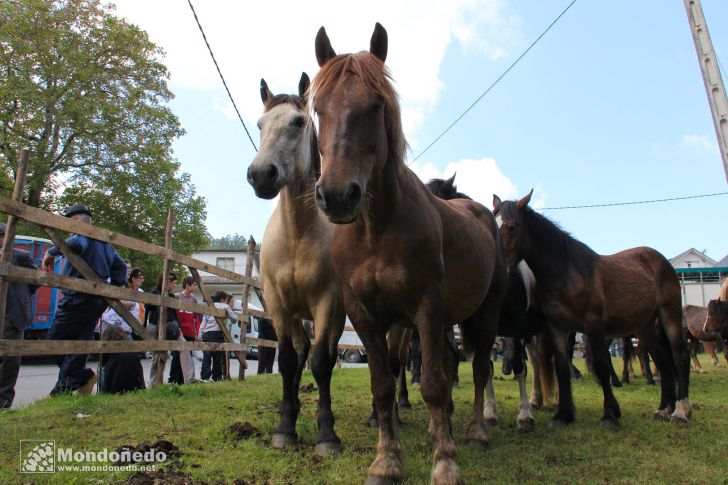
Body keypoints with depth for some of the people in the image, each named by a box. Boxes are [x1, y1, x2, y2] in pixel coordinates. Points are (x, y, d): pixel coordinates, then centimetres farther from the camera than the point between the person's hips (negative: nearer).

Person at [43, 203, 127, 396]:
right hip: (97, 300, 9)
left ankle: (84, 375, -1)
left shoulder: (83, 235, -6)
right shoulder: (105, 243, 22)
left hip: (77, 299, -9)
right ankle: (65, 388, 9)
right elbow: (120, 266, 23)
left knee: (54, 341, 0)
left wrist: (52, 252, -17)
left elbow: (77, 244, -31)